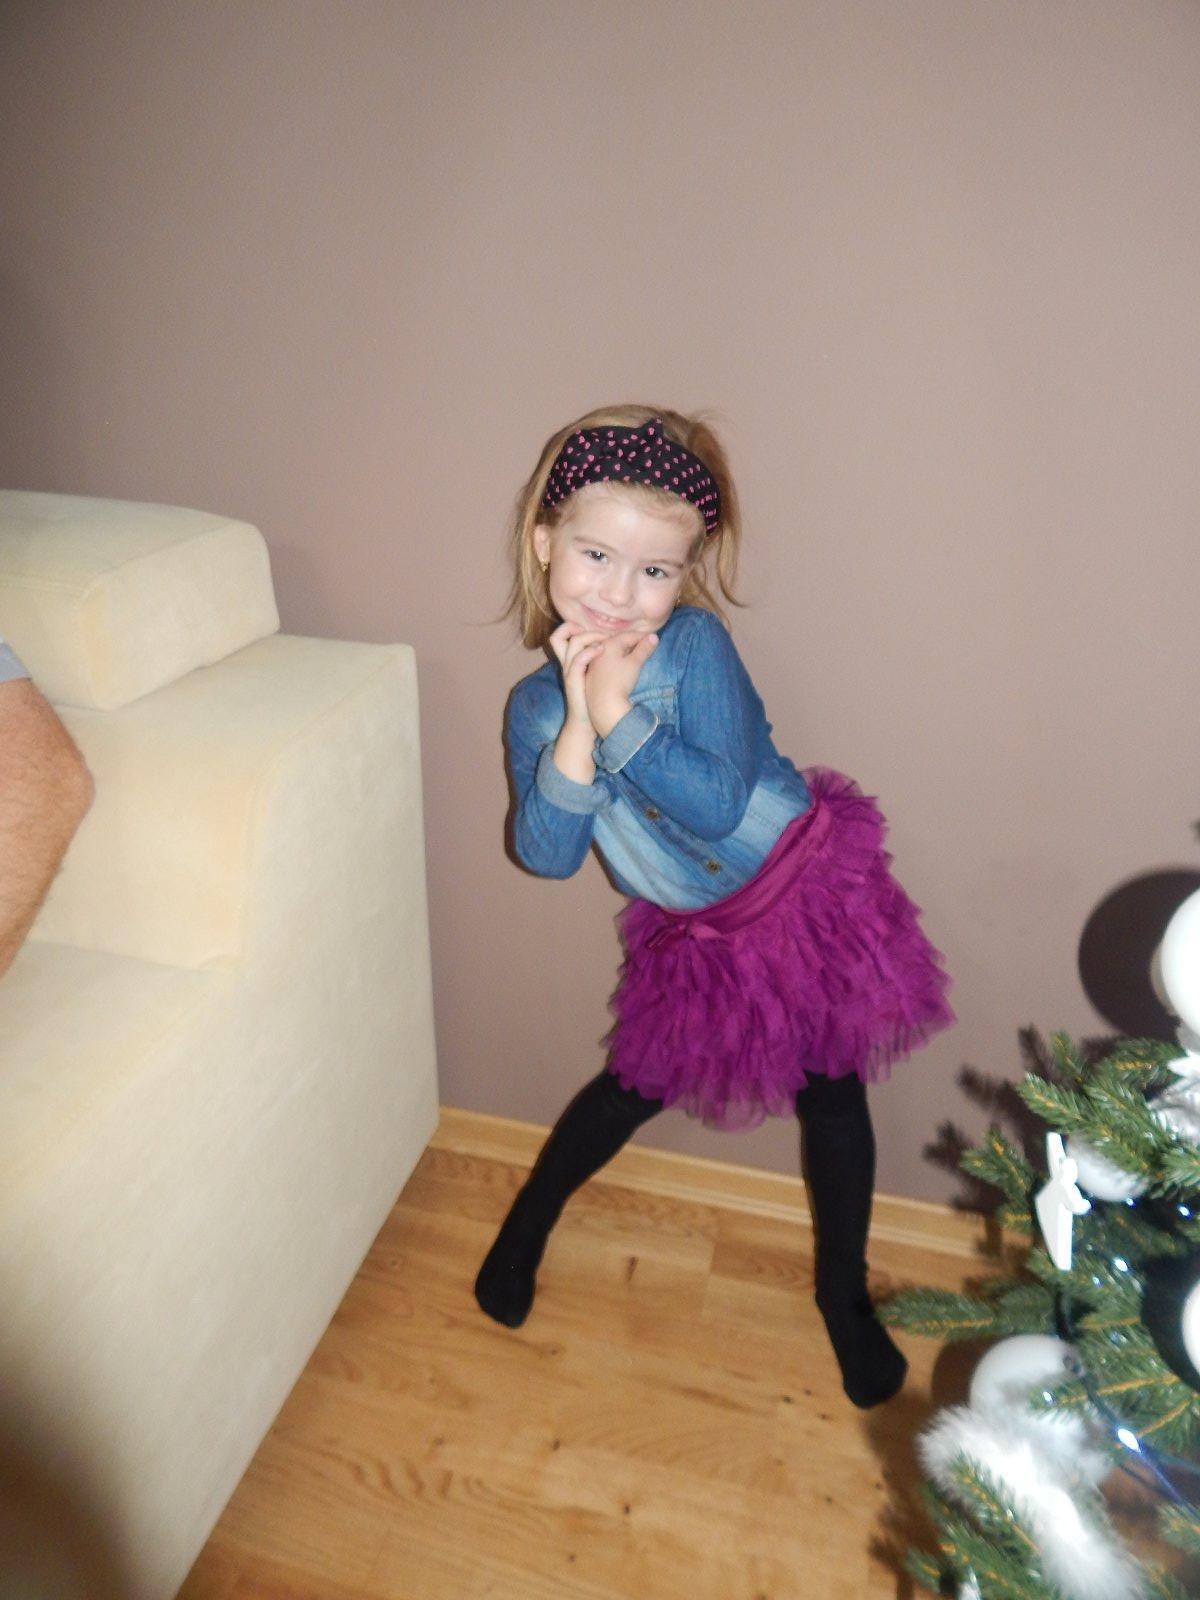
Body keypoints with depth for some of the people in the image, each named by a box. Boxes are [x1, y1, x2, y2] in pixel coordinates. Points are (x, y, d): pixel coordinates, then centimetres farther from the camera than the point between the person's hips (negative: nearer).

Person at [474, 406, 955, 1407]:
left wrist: (618, 713, -31)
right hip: (691, 933, 2)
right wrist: (577, 724, -26)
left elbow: (719, 805, -28)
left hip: (805, 888, -2)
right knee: (640, 1083, 15)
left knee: (831, 1094, 9)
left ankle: (843, 1290, 35)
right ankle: (528, 1223, 43)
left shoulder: (697, 646, -20)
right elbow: (548, 855, -17)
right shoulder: (534, 705, -7)